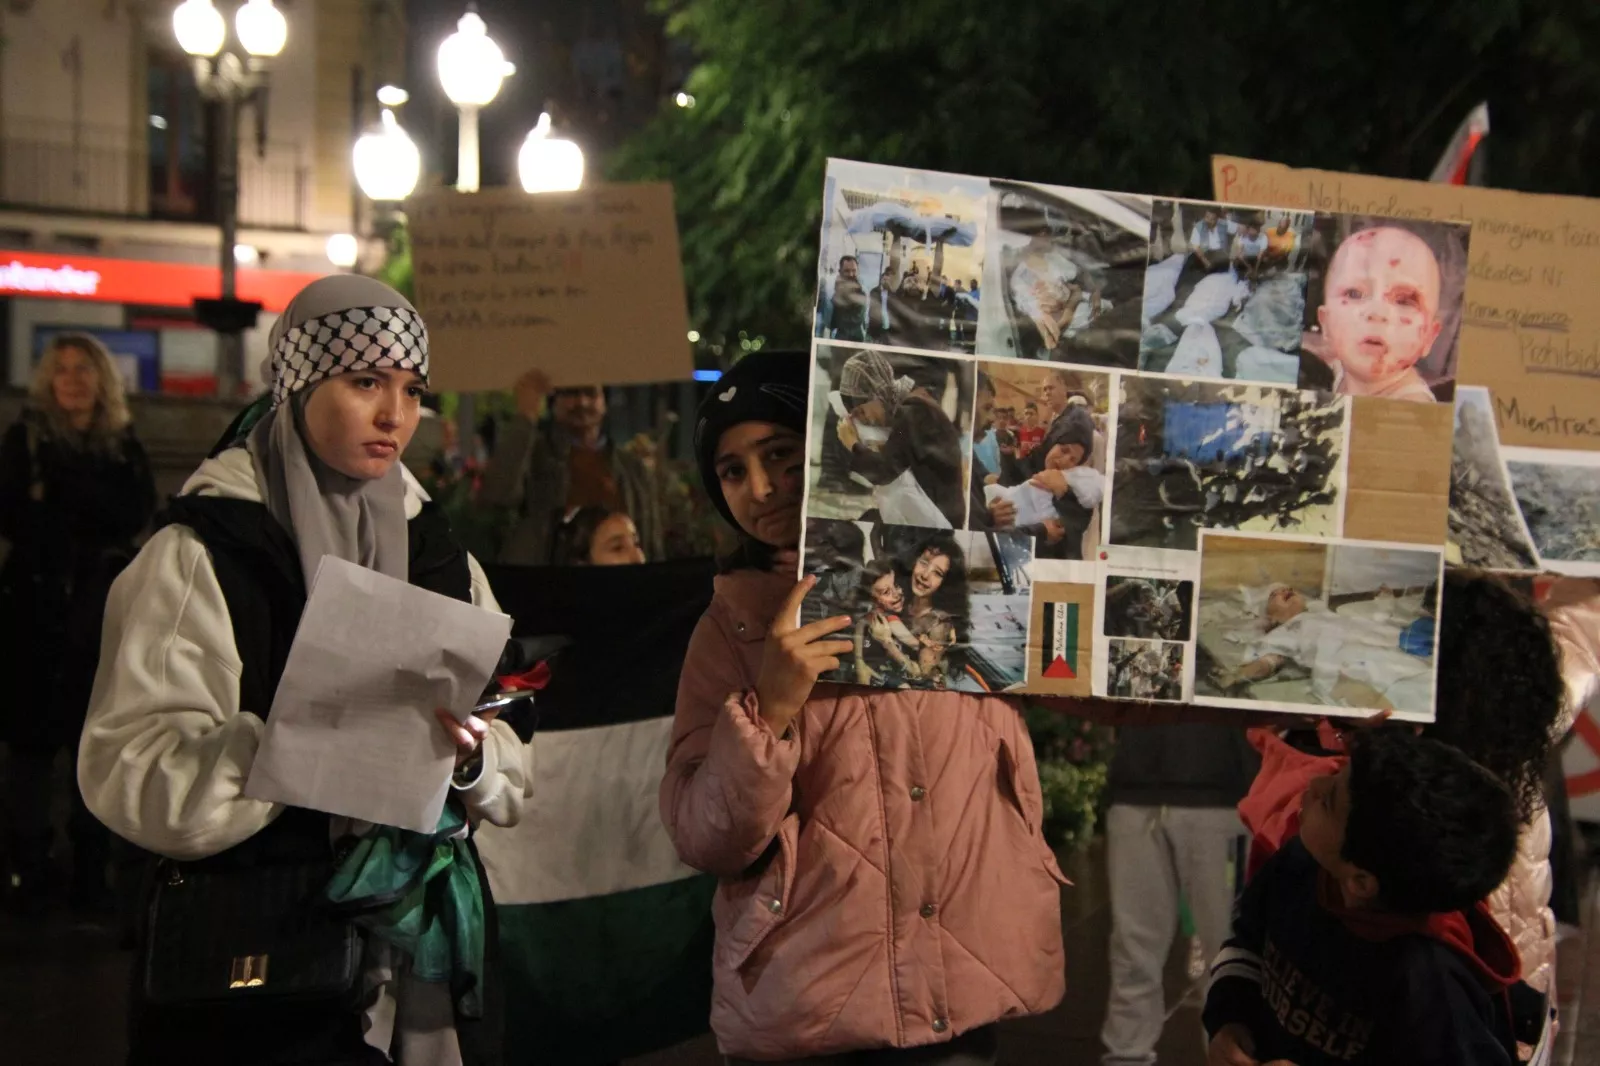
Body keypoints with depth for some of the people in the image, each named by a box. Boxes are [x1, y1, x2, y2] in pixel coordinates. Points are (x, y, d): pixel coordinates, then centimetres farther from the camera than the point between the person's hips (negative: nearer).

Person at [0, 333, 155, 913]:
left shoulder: (123, 444, 10)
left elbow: (137, 512, -5)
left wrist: (66, 485, -15)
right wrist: (95, 528, -13)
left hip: (106, 607, 2)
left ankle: (90, 862, 12)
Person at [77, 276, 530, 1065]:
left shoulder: (439, 557, 6)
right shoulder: (202, 556, -8)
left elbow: (509, 780, 6)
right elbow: (131, 776, -18)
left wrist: (470, 755, -16)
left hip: (429, 954, 5)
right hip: (257, 966, -5)